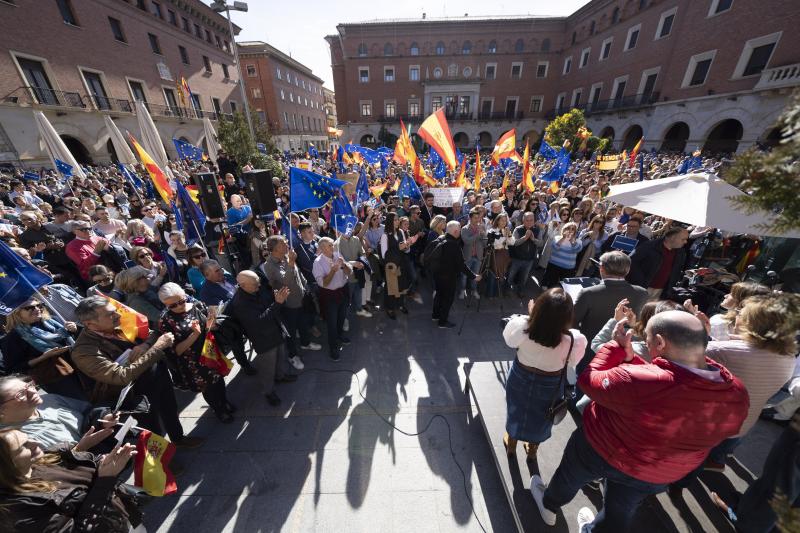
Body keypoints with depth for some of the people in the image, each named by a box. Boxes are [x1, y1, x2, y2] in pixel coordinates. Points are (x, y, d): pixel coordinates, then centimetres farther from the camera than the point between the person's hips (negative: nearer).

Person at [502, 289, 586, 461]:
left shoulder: (521, 327, -35)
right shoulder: (574, 341, -35)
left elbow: (510, 340, -10)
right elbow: (572, 361, -11)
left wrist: (531, 314, -7)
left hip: (520, 378, 0)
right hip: (550, 386, 0)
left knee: (516, 411, 29)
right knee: (539, 418, 30)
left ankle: (511, 445, 55)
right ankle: (532, 450, 57)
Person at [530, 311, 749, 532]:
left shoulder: (636, 380, -41)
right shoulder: (736, 394, -22)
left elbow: (588, 379, -24)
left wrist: (617, 346, -15)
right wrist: (630, 357, -9)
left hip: (601, 451, -4)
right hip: (661, 476, 4)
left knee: (569, 476, 29)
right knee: (620, 510, 33)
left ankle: (549, 507, 56)